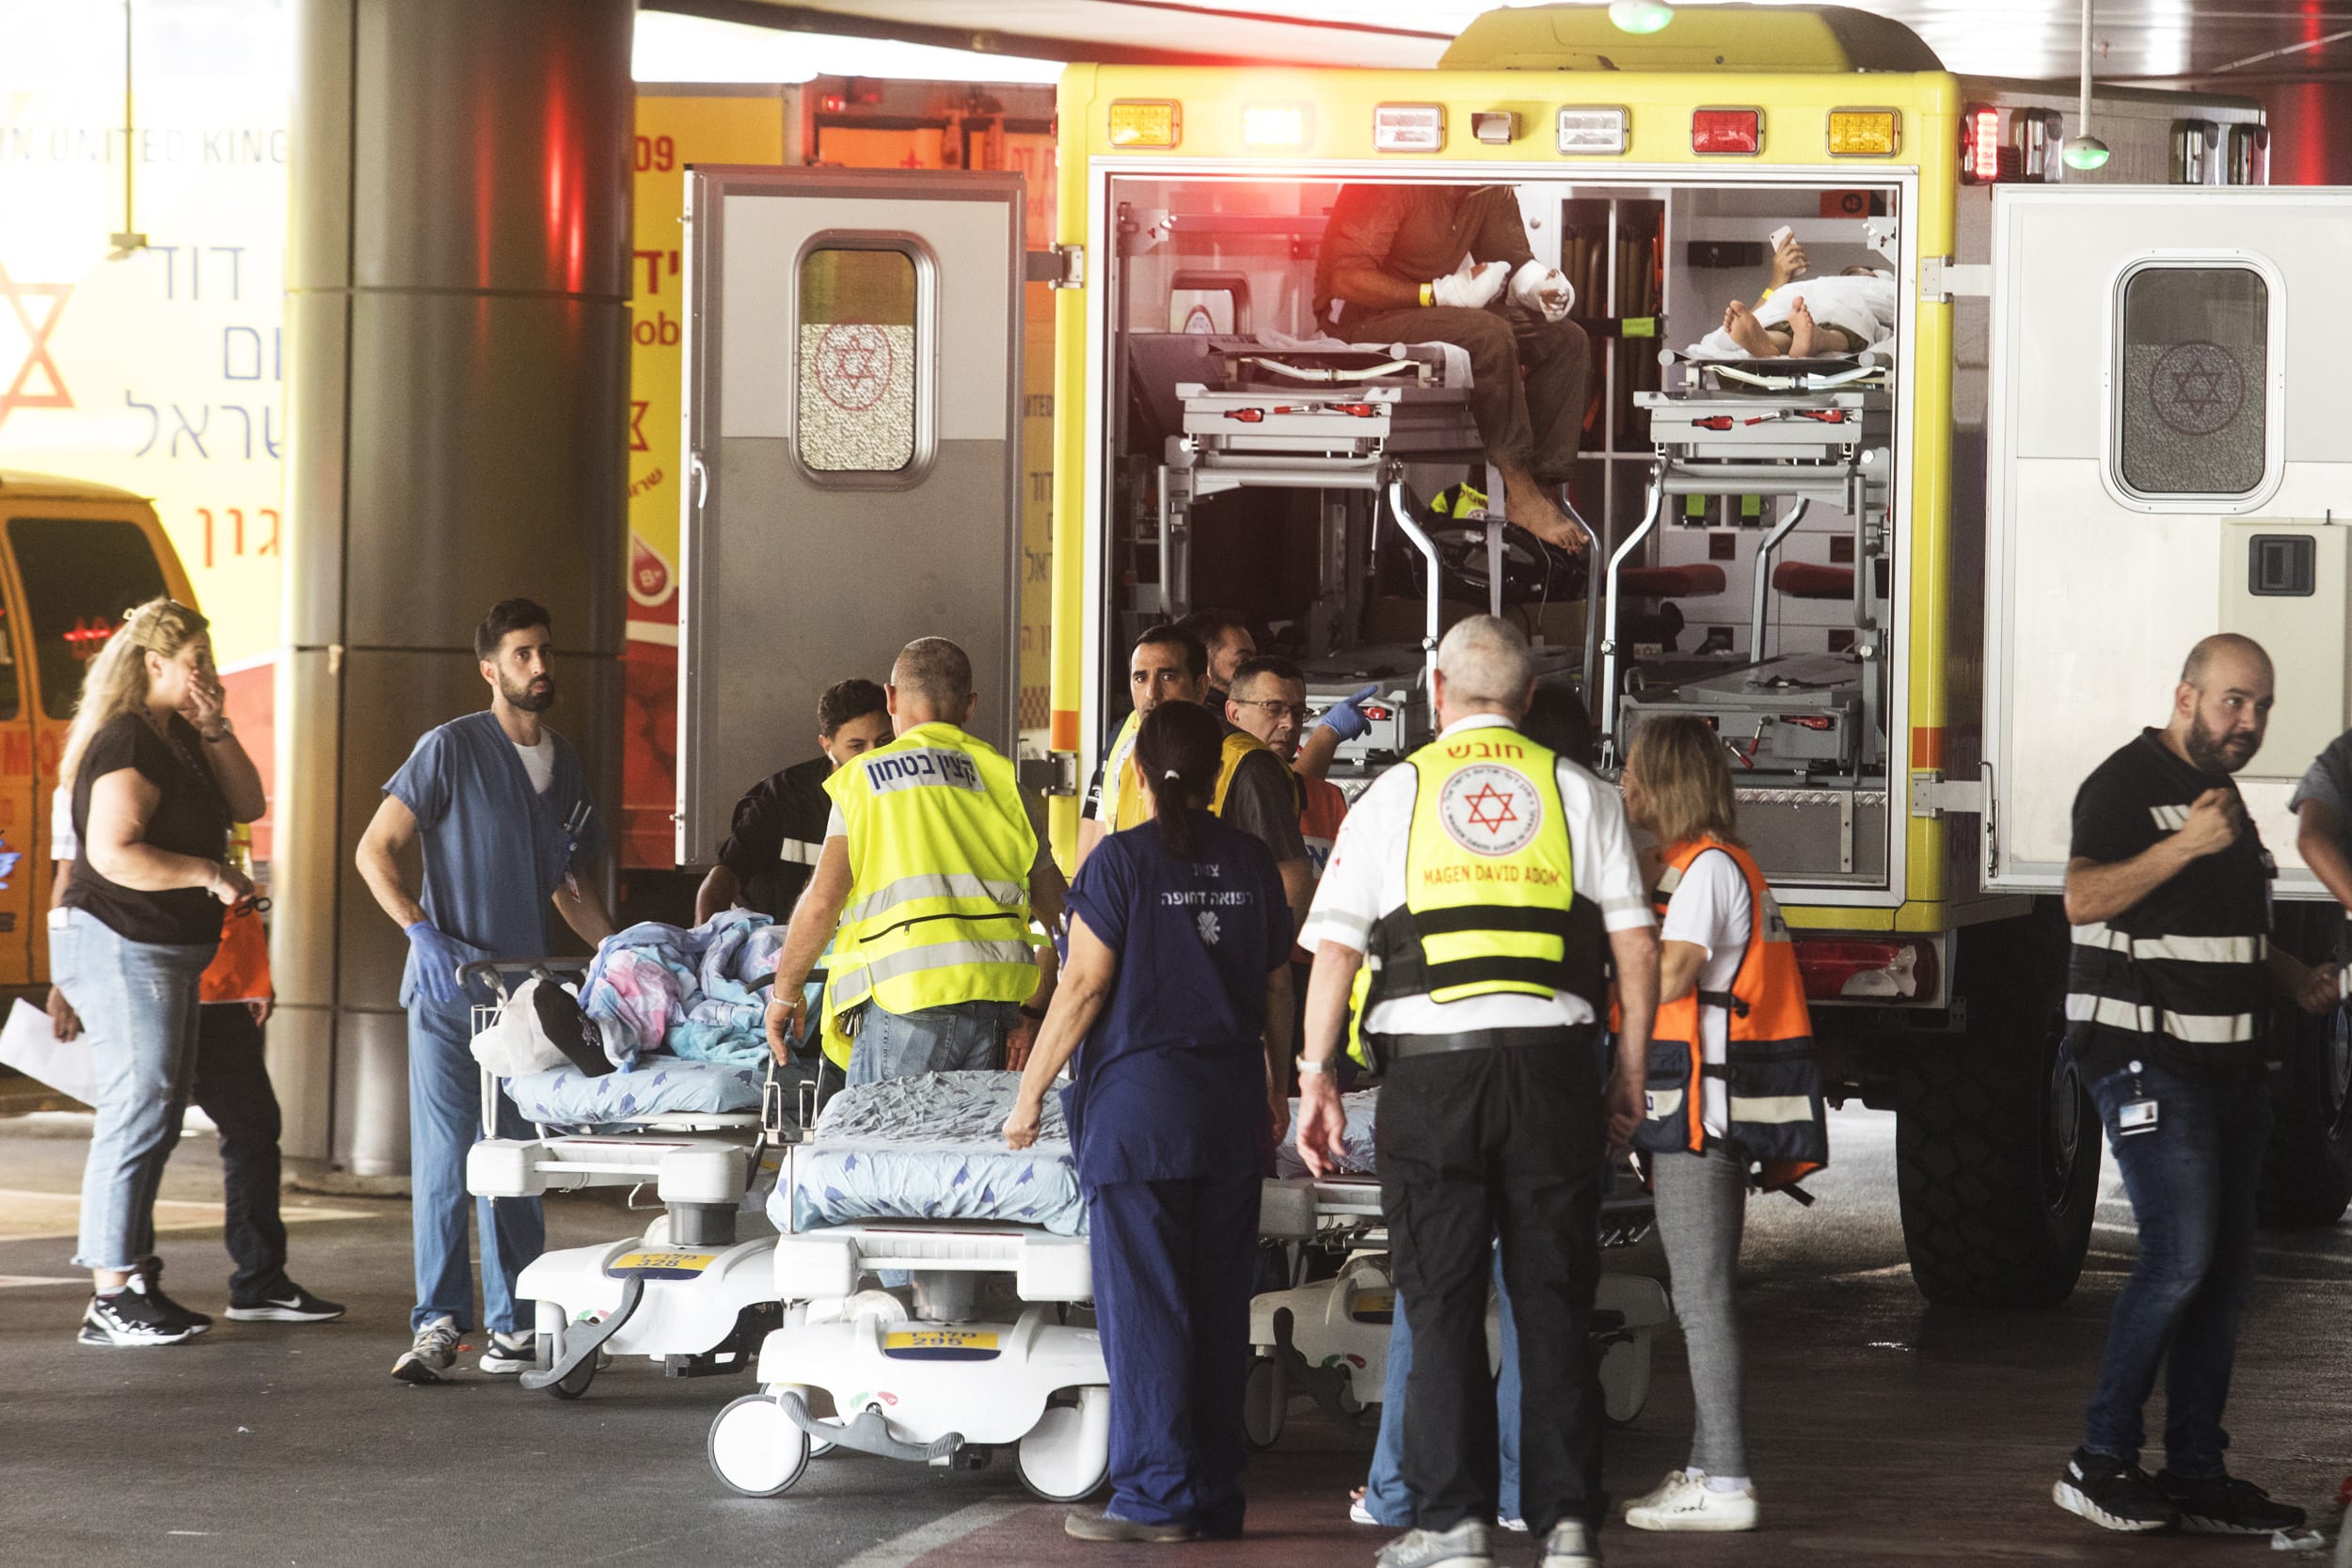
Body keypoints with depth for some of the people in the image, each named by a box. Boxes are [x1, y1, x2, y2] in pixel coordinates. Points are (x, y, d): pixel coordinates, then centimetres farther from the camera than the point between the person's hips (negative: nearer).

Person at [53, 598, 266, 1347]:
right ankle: (110, 1297, -9)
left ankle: (133, 1278, 18)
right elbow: (115, 853, -25)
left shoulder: (177, 735, 14)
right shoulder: (126, 741, -17)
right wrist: (209, 875, -17)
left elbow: (246, 804, 15)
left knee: (155, 1116, 12)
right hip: (120, 945, -11)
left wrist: (214, 730, 3)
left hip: (167, 949, 11)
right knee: (137, 1110, -11)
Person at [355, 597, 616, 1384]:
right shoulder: (452, 748, -4)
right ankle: (439, 1323, -11)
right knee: (443, 1155, -10)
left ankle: (514, 1321, 12)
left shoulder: (565, 765, 15)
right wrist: (422, 932, -17)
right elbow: (375, 850, -5)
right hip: (448, 990, -5)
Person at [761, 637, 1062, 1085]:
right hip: (998, 1004, 4)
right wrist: (1033, 1011, 13)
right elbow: (1060, 915, 9)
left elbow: (822, 901, -3)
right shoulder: (1005, 781, 14)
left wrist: (785, 993, 9)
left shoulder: (865, 776, 4)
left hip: (907, 1001, -4)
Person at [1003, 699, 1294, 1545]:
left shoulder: (1123, 860, -8)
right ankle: (1216, 1496, 12)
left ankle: (1156, 1497, -2)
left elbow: (1085, 986, -10)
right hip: (1232, 1101, 5)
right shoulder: (1251, 863, 6)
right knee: (1221, 1304, 9)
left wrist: (1030, 1092, -3)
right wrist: (1277, 1088, 24)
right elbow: (1277, 988, 11)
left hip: (1140, 1098, -5)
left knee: (1144, 1302, -1)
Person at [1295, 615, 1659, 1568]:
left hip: (1431, 1063, -1)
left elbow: (1334, 948, 1)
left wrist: (1317, 1078, 5)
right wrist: (1629, 1081, 11)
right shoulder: (1580, 794, 9)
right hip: (1554, 1061, 1)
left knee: (1442, 1302, 4)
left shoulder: (1394, 794, 7)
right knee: (1553, 1301, 5)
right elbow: (1636, 949, 5)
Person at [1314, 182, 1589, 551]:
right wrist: (1442, 293, -30)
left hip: (1435, 311, 8)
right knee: (1489, 336, -32)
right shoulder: (1390, 187, -23)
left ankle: (1544, 480, -12)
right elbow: (1347, 280, -26)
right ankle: (1519, 491, -25)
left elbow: (1510, 254, 7)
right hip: (1362, 315, -8)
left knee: (1566, 340, -6)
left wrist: (1538, 284, -18)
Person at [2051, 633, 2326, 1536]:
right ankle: (2099, 1465, -8)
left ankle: (2196, 1475, 11)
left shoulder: (2222, 793, 20)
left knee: (2226, 1268, 7)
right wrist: (2185, 844, -31)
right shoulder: (2128, 784, -9)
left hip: (2228, 1065, 9)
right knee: (2178, 1256, -16)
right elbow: (2084, 897, -23)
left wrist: (2292, 979, 15)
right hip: (2148, 1061, -9)